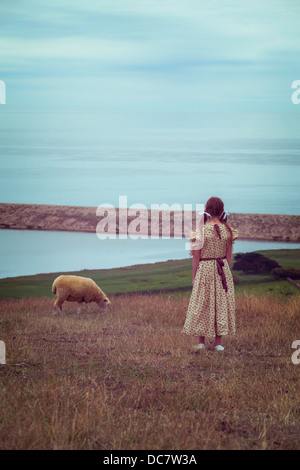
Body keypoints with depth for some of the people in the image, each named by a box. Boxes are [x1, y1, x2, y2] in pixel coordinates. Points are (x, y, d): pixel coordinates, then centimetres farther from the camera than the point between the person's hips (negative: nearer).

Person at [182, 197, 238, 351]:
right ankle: (218, 342, 10)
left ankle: (201, 341, 11)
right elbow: (229, 256, 4)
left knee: (202, 305, 8)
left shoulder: (200, 231, -11)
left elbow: (196, 257, -8)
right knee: (222, 304, 8)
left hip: (204, 270, -3)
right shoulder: (228, 230, -1)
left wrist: (194, 277, 1)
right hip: (223, 270, 3)